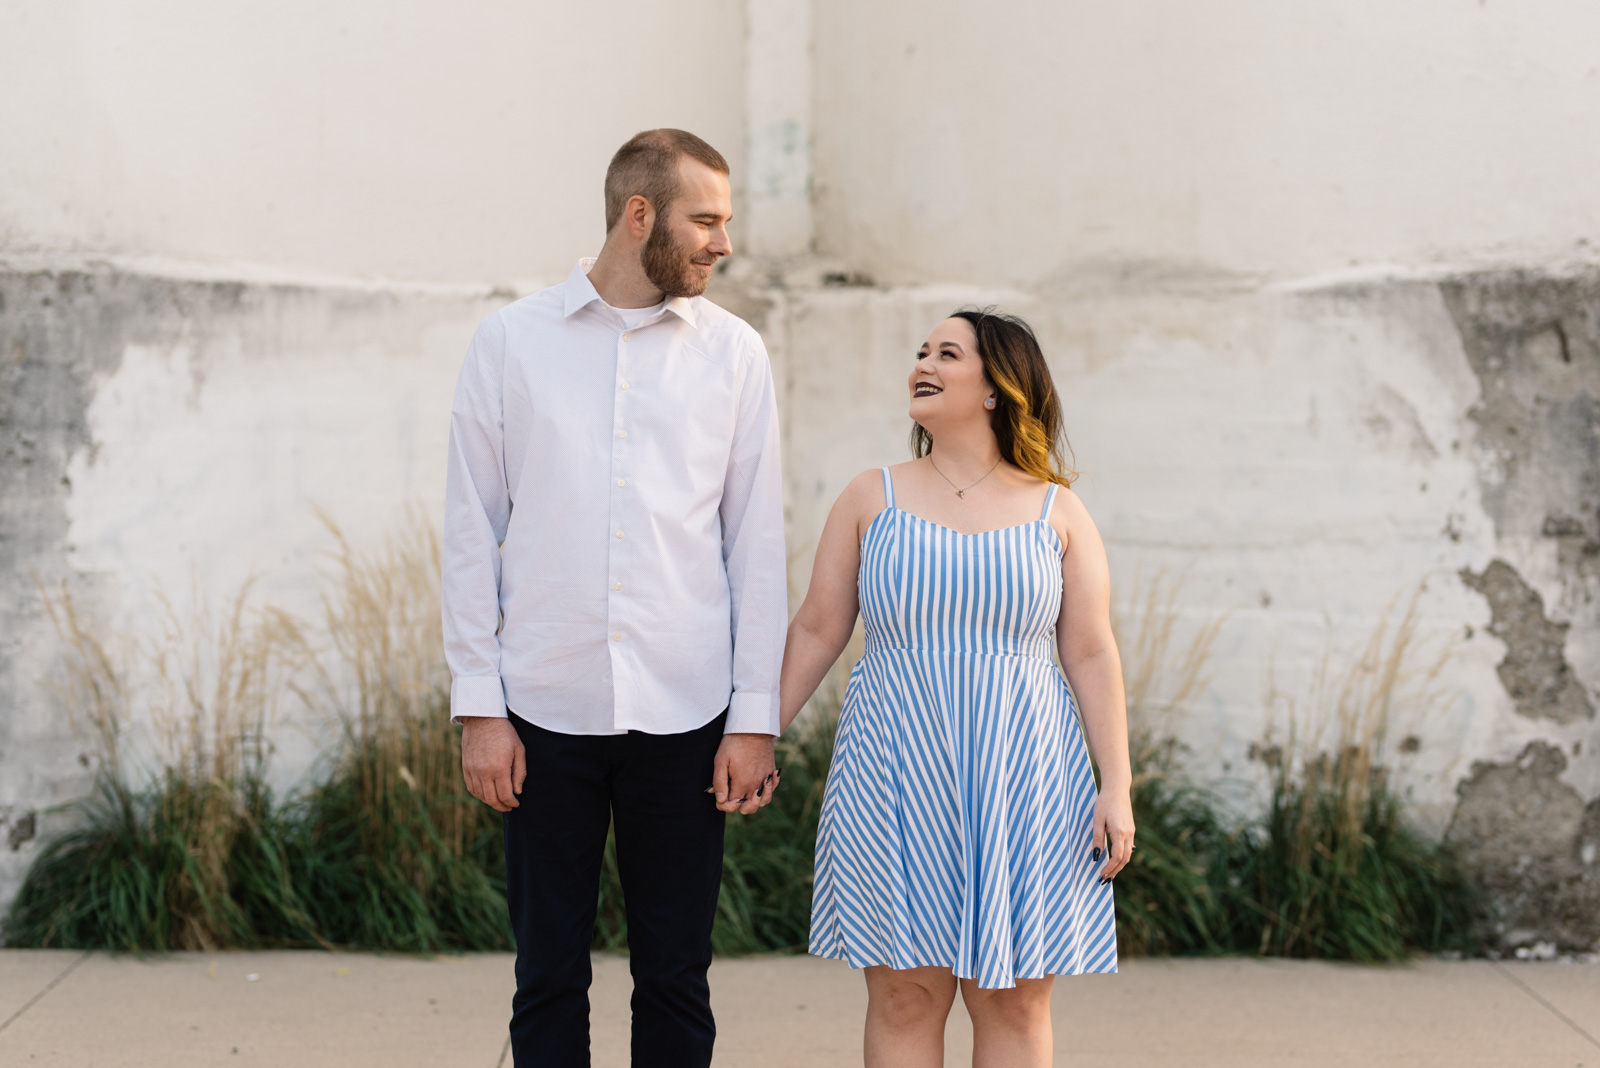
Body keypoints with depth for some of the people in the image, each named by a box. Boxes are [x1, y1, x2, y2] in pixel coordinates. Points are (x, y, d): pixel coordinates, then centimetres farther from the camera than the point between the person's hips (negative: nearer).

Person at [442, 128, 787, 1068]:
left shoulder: (734, 353, 5)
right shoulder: (511, 343, 3)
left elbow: (759, 542, 5)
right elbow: (472, 533, 3)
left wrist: (756, 715, 0)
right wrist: (478, 706, -3)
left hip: (685, 713, 1)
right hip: (546, 710, 0)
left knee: (675, 975, 7)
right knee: (549, 974, 7)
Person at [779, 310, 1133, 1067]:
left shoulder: (1056, 512, 5)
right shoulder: (872, 499, 6)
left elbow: (1092, 655, 2)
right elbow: (816, 632, 7)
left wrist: (1116, 786, -4)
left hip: (1018, 779, 0)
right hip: (898, 778, 0)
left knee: (1014, 999, 3)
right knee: (904, 995, 1)